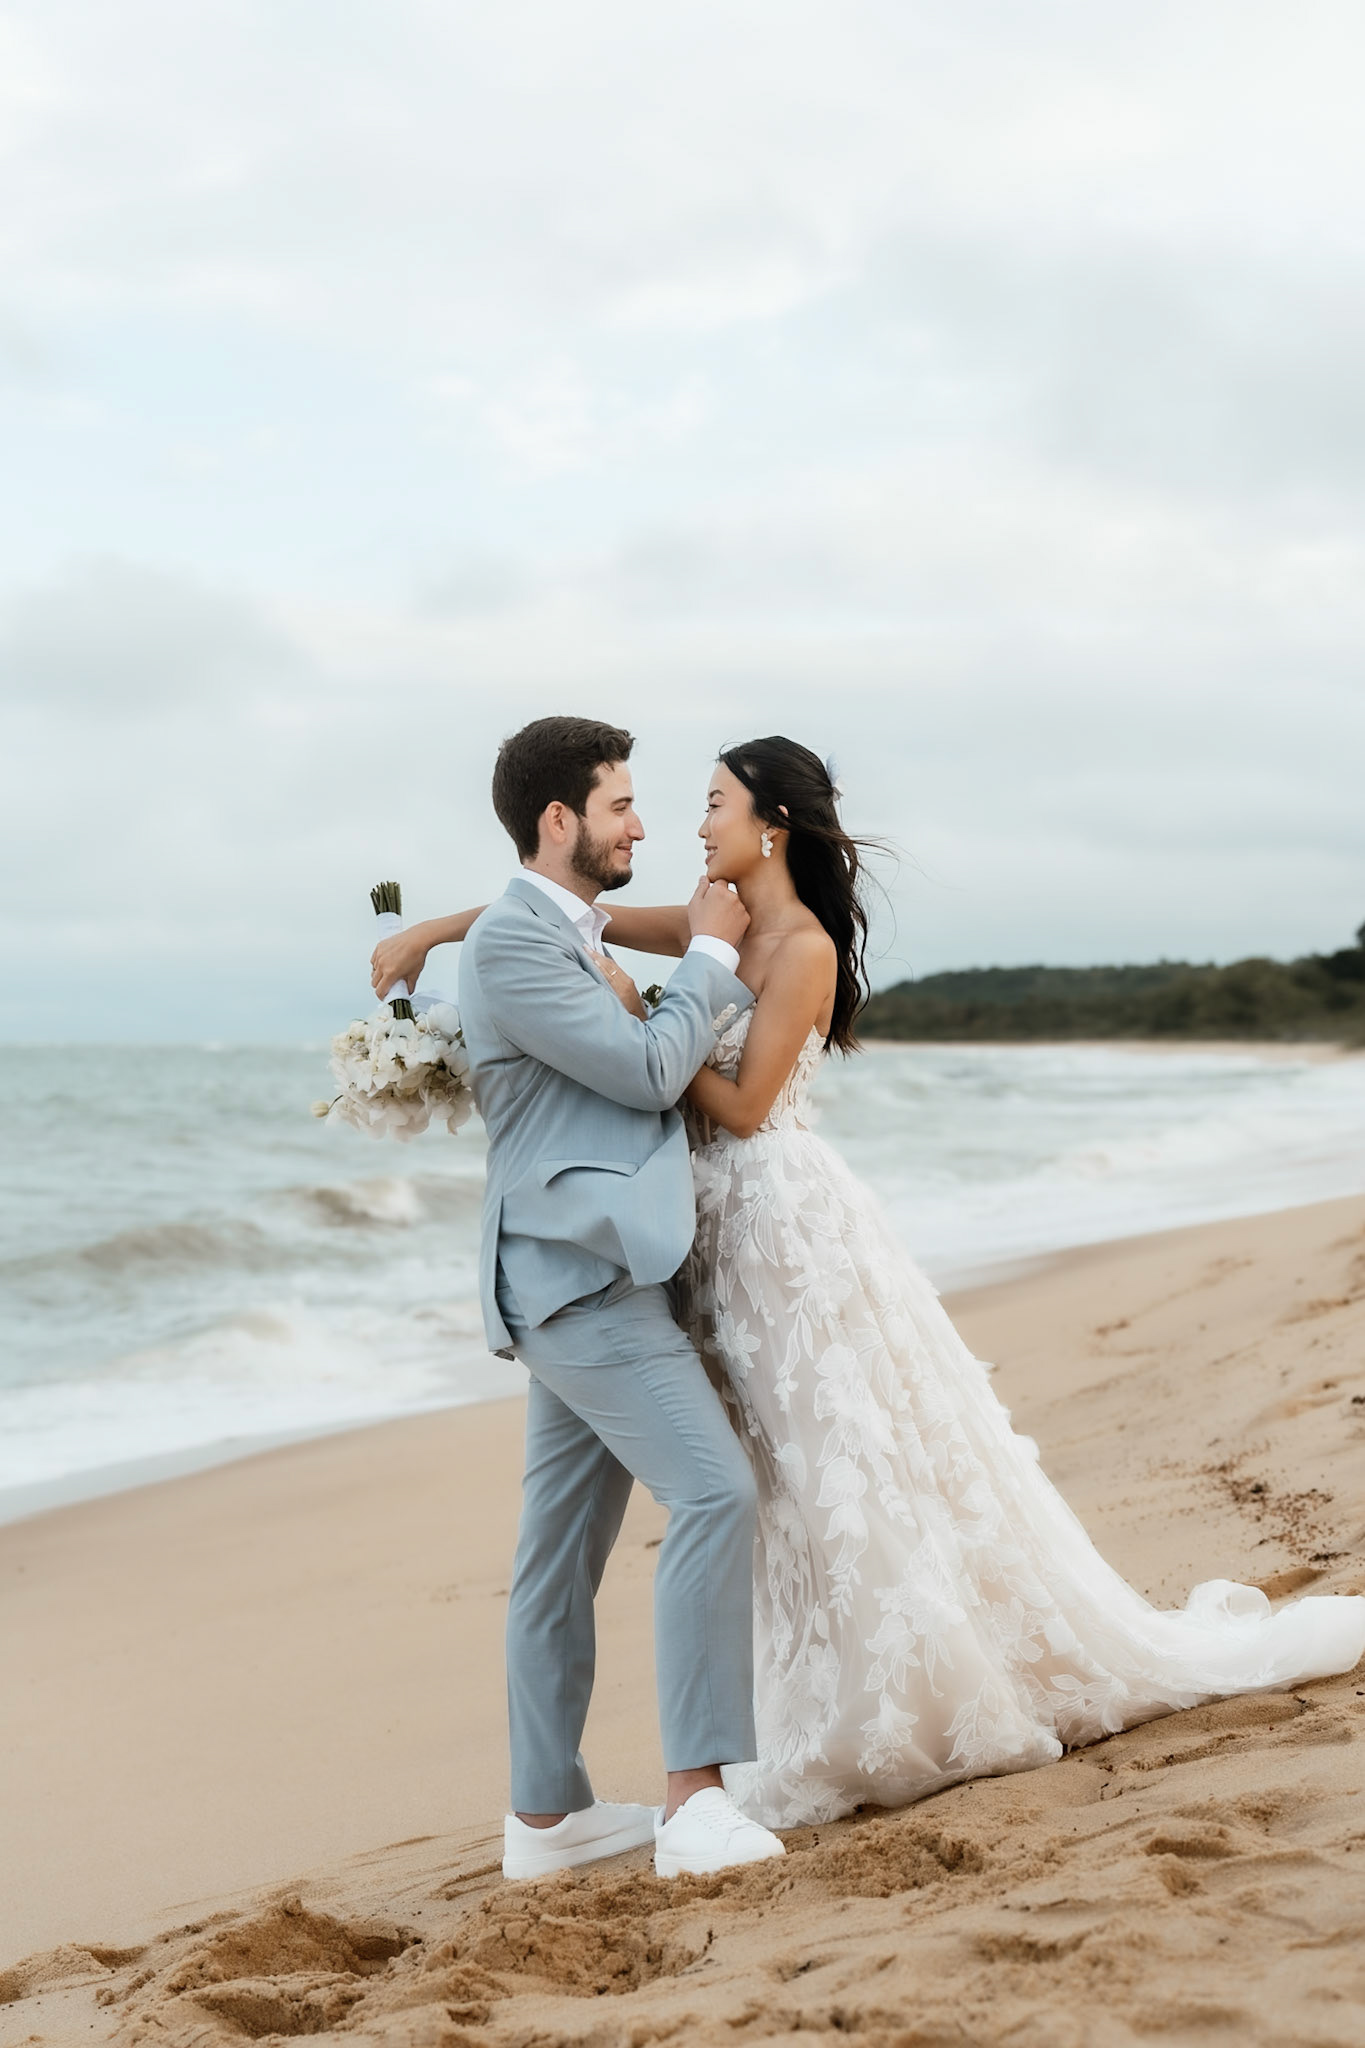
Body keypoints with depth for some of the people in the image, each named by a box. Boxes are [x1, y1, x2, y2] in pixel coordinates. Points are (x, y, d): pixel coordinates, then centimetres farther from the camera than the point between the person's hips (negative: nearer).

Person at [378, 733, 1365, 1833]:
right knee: (797, 1477, 11)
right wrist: (442, 926, 8)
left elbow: (744, 1106, -15)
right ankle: (864, 1722, 19)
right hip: (734, 1234, 8)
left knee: (847, 1464, -2)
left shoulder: (803, 947, -13)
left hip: (790, 1223, -8)